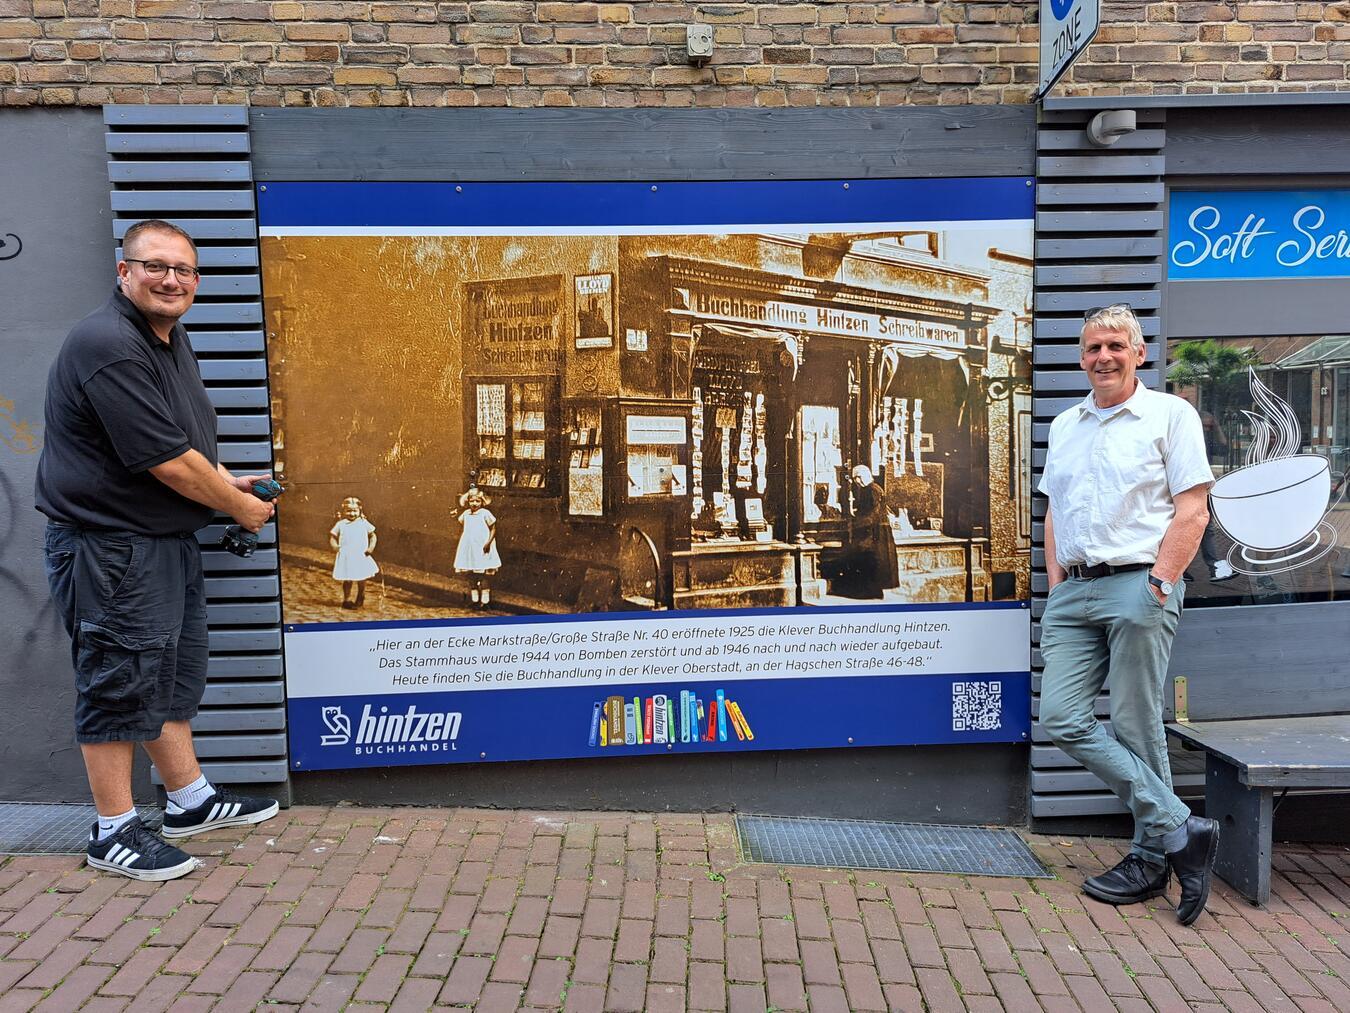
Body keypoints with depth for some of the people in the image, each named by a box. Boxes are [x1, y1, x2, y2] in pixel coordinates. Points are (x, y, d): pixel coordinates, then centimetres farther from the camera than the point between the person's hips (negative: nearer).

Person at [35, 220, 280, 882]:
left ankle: (191, 801, 32)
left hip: (169, 539, 10)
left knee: (174, 676, 17)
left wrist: (223, 481, 8)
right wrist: (238, 506, -10)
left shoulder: (173, 338, 11)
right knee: (119, 684, 0)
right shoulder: (109, 347, -21)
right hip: (109, 548, -10)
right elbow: (167, 461, -23)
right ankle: (113, 834, 15)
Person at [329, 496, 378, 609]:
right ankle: (347, 599, 18)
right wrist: (334, 546, -13)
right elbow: (332, 536, 7)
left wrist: (371, 547, -6)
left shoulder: (364, 523, 2)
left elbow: (372, 536, 9)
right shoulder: (341, 524, 1)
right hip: (346, 558, -1)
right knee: (347, 580, 3)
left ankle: (360, 599, 29)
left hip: (361, 557, 1)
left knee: (361, 580, 9)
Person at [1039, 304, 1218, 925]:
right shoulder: (1064, 426, 18)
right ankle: (1181, 830, 5)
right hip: (1073, 593, 6)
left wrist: (1160, 584, -13)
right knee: (1062, 721, -3)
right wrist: (1056, 584, 9)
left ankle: (1152, 857, 17)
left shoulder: (1171, 414, 1)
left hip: (1137, 588, -6)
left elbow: (1192, 509, -5)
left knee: (1136, 729, 0)